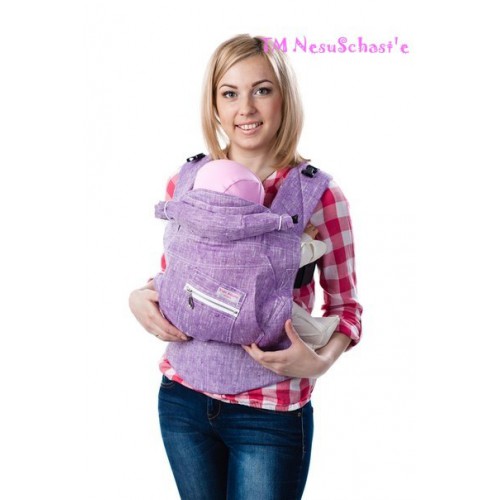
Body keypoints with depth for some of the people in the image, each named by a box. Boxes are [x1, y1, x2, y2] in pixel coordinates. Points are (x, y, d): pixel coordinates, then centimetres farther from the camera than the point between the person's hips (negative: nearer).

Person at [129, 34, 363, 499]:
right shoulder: (184, 183, -1)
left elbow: (345, 305, -3)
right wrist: (142, 297, -7)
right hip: (182, 399, 4)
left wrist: (319, 361, -20)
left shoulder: (318, 195, -11)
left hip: (270, 412, -3)